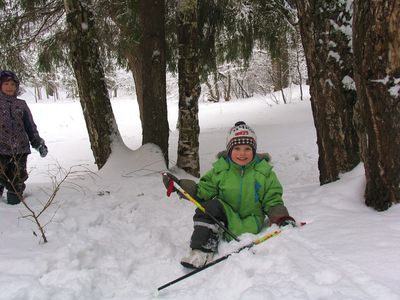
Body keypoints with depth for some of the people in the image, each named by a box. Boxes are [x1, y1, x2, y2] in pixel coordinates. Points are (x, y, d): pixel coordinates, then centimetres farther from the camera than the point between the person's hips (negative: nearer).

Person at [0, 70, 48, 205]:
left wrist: (38, 143, 10)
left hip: (20, 149, 2)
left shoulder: (21, 104, 12)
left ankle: (15, 199, 19)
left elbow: (30, 126, 15)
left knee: (18, 178, 7)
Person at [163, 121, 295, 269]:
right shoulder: (220, 169, 1)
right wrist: (180, 185, -10)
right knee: (210, 206, -28)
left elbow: (273, 201, 3)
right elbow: (203, 190, 4)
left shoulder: (264, 172, -1)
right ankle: (202, 251, -28)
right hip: (225, 214, 1)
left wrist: (281, 218, -15)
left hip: (250, 219, 0)